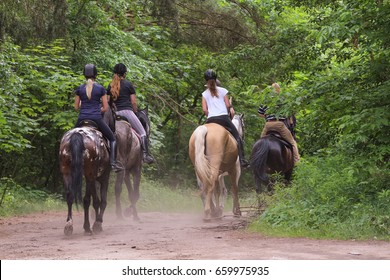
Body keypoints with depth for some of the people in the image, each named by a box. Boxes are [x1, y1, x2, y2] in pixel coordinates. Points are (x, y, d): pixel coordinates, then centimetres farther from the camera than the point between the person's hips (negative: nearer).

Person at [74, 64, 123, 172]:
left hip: (82, 118, 2)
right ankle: (113, 162, -4)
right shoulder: (100, 88, 0)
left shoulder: (79, 89, 4)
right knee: (112, 139, 13)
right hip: (97, 118, -2)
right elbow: (105, 108, 1)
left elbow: (76, 107, 8)